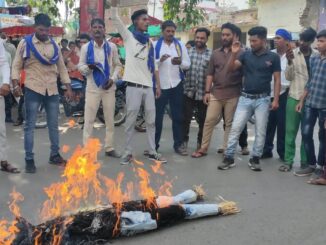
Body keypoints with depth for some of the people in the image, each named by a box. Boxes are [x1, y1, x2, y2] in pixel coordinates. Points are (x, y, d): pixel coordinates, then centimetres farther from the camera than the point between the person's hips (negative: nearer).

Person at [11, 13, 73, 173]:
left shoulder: (54, 45, 10)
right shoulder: (25, 43, 0)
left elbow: (62, 67, 14)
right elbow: (16, 66, -1)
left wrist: (68, 88, 8)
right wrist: (15, 85, -14)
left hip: (52, 90, 4)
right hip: (33, 89, -4)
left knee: (54, 124, 10)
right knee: (30, 125, 0)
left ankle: (55, 155, 23)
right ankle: (29, 160, 8)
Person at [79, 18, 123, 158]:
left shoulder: (111, 47, 3)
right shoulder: (85, 47, 0)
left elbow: (118, 65, 7)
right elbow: (80, 66, 2)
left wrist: (113, 79, -9)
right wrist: (88, 67, -20)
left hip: (109, 87, 2)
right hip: (92, 87, -1)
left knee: (110, 119, 8)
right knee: (89, 119, -1)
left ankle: (109, 148, 20)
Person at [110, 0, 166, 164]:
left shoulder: (149, 42, 17)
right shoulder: (128, 37, 4)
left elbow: (154, 65, 17)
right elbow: (115, 19, -10)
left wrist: (158, 85, 12)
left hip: (148, 86, 5)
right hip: (134, 86, -5)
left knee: (151, 120, 7)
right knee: (131, 120, 0)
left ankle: (152, 152, 15)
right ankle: (128, 152, 9)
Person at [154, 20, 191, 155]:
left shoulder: (180, 45, 8)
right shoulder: (155, 45, 2)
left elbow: (188, 64, 6)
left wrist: (180, 62, -16)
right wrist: (160, 60, -23)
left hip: (177, 85, 2)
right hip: (160, 85, -2)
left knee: (178, 116, 7)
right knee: (157, 116, 4)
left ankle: (178, 144, 16)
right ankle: (154, 144, 14)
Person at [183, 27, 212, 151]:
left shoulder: (211, 54, -1)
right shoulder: (188, 51, 6)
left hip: (203, 93, -1)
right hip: (188, 91, 1)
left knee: (203, 120, 10)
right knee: (186, 118, 4)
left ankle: (200, 143, 25)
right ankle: (184, 141, 18)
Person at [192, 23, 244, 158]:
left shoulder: (240, 53, -2)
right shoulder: (215, 53, 9)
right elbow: (210, 74, 10)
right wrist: (207, 91, 4)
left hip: (233, 95, -3)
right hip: (215, 93, 3)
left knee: (230, 123, 6)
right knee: (209, 120, 3)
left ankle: (226, 150, 17)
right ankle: (203, 148, 12)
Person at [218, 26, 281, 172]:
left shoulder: (273, 57, -2)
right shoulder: (246, 55, 3)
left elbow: (277, 80, -1)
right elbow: (231, 69, -2)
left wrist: (276, 100, -7)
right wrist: (234, 54, -17)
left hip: (263, 99, -1)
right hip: (245, 98, 2)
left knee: (260, 131, 6)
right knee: (235, 128, 0)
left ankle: (255, 159, 18)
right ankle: (229, 158, 7)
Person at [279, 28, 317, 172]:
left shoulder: (317, 55, 2)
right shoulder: (293, 54, -1)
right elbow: (289, 77, -3)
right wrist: (290, 62, -18)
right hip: (295, 97, -1)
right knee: (291, 130, 2)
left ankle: (305, 161, 18)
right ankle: (288, 161, 8)